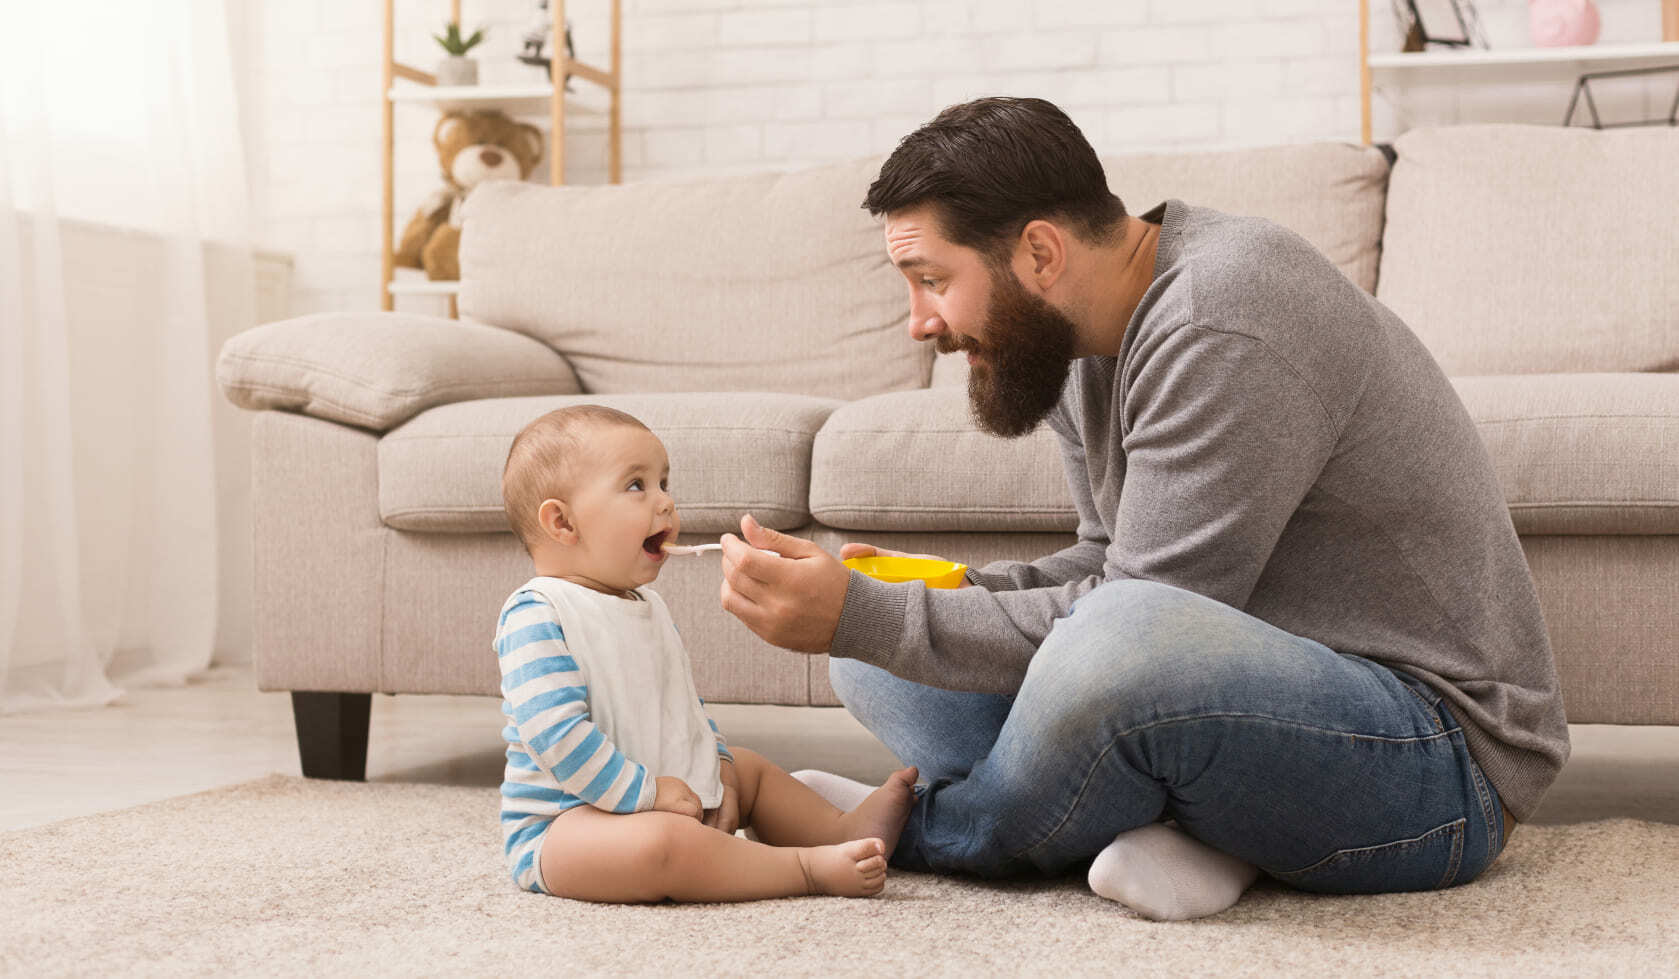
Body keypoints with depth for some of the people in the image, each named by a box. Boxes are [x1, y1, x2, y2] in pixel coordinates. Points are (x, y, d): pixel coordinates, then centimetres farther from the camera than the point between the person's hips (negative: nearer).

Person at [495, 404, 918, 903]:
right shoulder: (536, 617, -18)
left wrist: (719, 770, 9)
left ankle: (844, 829, 8)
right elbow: (556, 735, -27)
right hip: (561, 825, -10)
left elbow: (685, 702, 25)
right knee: (659, 842, -38)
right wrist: (645, 792, -25)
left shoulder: (647, 606, 14)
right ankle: (810, 867, -28)